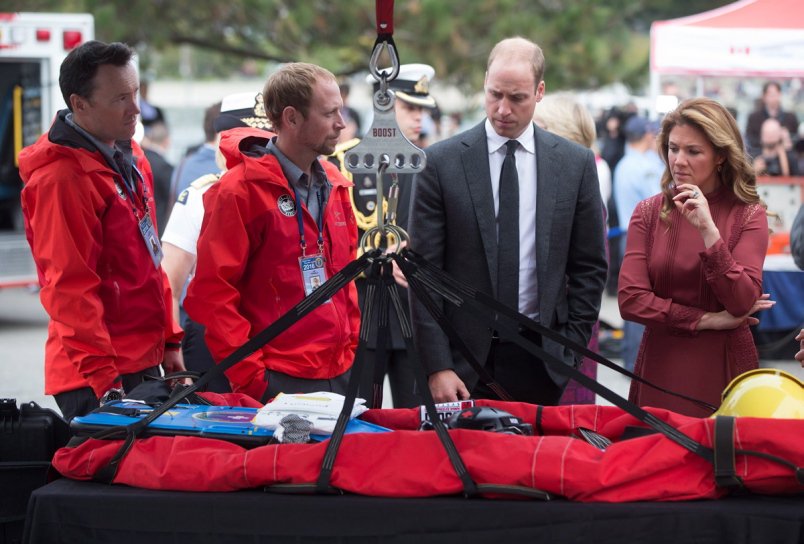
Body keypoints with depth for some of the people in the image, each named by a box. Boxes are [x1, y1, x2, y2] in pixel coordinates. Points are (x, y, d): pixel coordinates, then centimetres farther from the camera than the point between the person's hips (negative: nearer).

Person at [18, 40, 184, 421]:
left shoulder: (129, 157, 12)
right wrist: (103, 376, -22)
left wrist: (169, 341, 18)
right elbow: (70, 287, -20)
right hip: (94, 376, -9)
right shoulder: (61, 177, -18)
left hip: (144, 360, 9)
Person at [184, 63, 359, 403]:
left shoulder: (334, 185, 13)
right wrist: (252, 379, -16)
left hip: (340, 375, 7)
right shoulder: (240, 191, -9)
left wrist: (351, 346, 13)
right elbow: (212, 295, -12)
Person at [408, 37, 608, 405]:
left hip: (539, 358, 1)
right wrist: (437, 366, -10)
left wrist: (570, 350, 1)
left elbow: (589, 267, 9)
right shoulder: (441, 162, -1)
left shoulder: (576, 163, 5)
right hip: (464, 358, -1)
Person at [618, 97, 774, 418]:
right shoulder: (648, 213, 2)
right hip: (661, 370, 2)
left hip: (724, 370, -1)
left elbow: (742, 303, -14)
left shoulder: (748, 215, -3)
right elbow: (630, 300, -7)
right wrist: (707, 320, -10)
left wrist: (708, 230, -20)